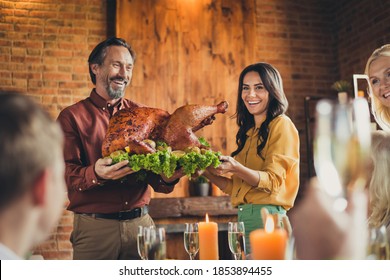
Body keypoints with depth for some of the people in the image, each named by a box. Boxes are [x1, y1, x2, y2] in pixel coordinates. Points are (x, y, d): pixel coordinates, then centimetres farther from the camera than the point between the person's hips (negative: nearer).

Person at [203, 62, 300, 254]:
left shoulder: (281, 125, -4)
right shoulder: (249, 131, 18)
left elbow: (273, 181, -14)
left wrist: (235, 168, -27)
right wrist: (207, 172, 2)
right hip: (244, 217, 7)